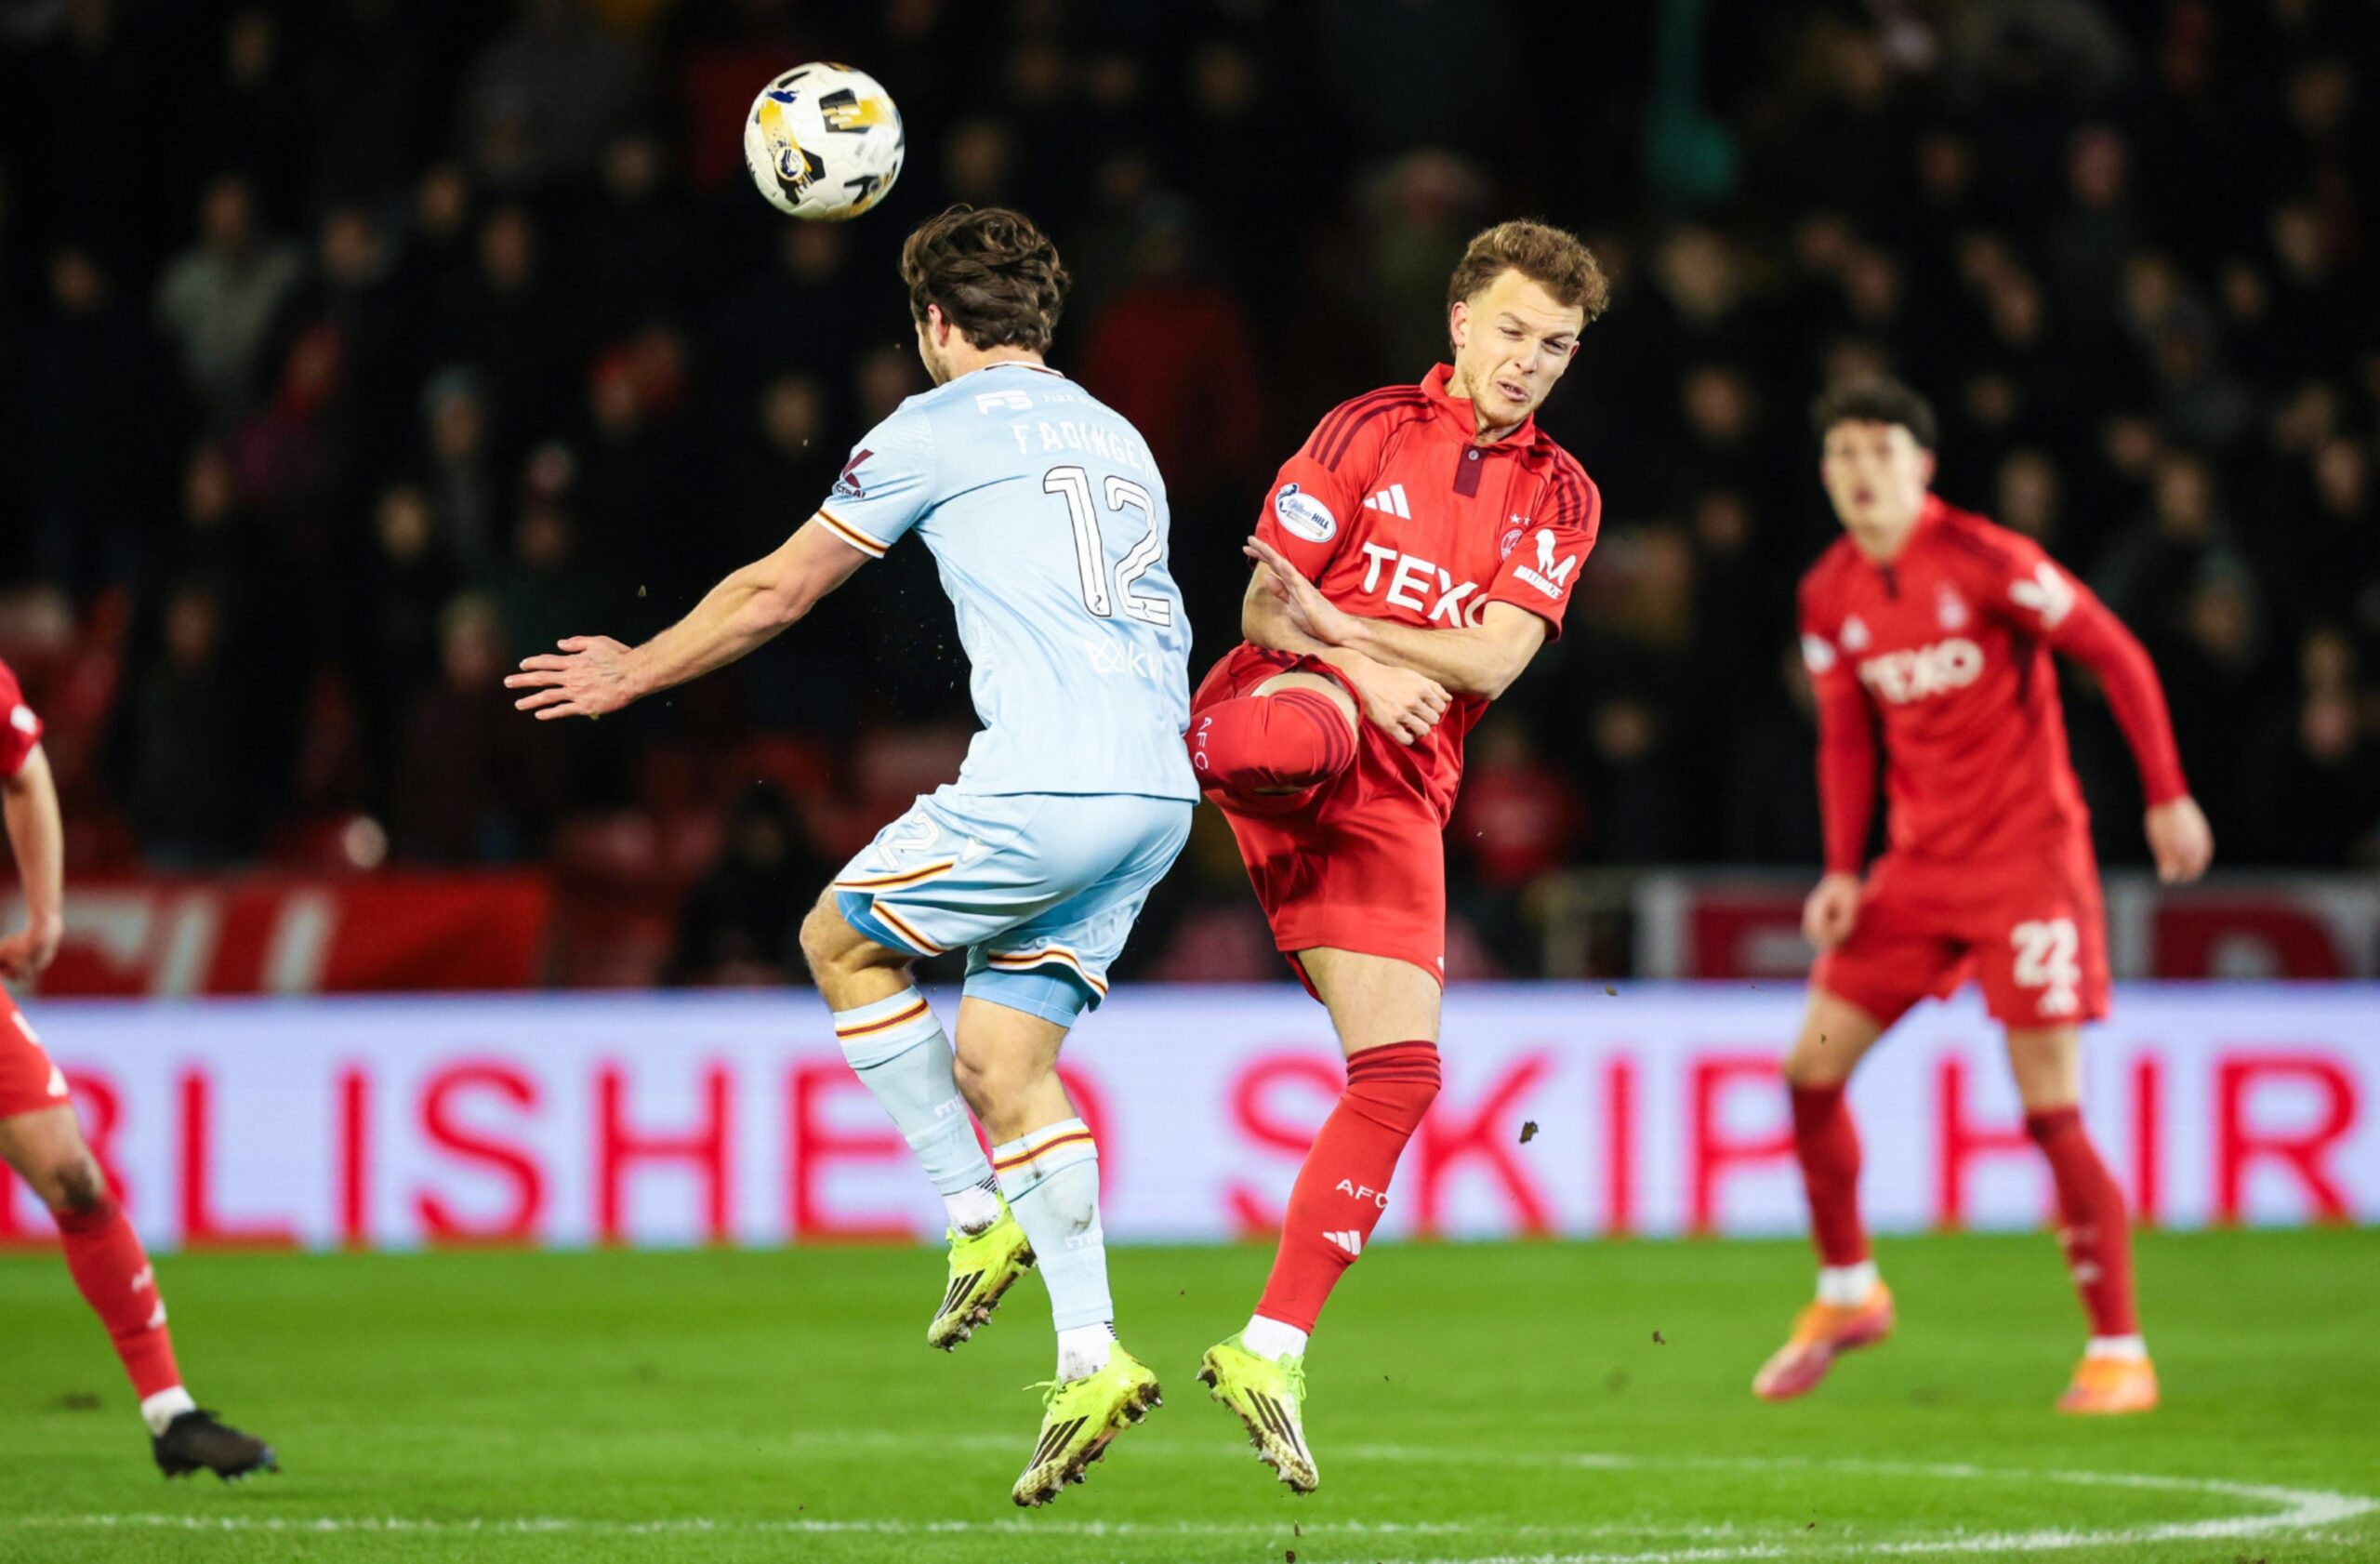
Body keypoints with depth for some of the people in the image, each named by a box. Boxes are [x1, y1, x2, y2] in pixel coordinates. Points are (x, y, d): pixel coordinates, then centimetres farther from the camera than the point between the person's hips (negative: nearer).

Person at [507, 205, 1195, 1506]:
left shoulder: (940, 426, 3)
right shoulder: (1116, 439, 24)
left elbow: (777, 591, 10)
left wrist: (637, 671, 24)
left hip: (1046, 787, -7)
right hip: (1157, 795, 7)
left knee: (843, 941, 14)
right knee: (1001, 1057, 9)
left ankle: (979, 1220, 10)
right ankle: (1089, 1360, -2)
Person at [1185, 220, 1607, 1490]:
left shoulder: (1560, 496, 14)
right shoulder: (1370, 430, 6)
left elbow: (1493, 659, 0)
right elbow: (1267, 602, 0)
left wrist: (1336, 620, -9)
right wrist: (1364, 674, -18)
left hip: (1399, 795, 3)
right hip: (1280, 715, -3)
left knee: (1399, 1073, -4)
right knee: (1318, 722, -42)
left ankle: (1271, 1352, 1)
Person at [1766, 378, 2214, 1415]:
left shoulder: (1984, 561, -14)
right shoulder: (1831, 597, 5)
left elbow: (2115, 656, -9)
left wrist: (2167, 796, -10)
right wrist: (1843, 872, 3)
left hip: (2026, 858, -6)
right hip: (1919, 863, 6)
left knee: (2052, 1111, -11)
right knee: (1811, 1069, 1)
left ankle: (2120, 1354, -4)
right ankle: (1847, 1291, 22)